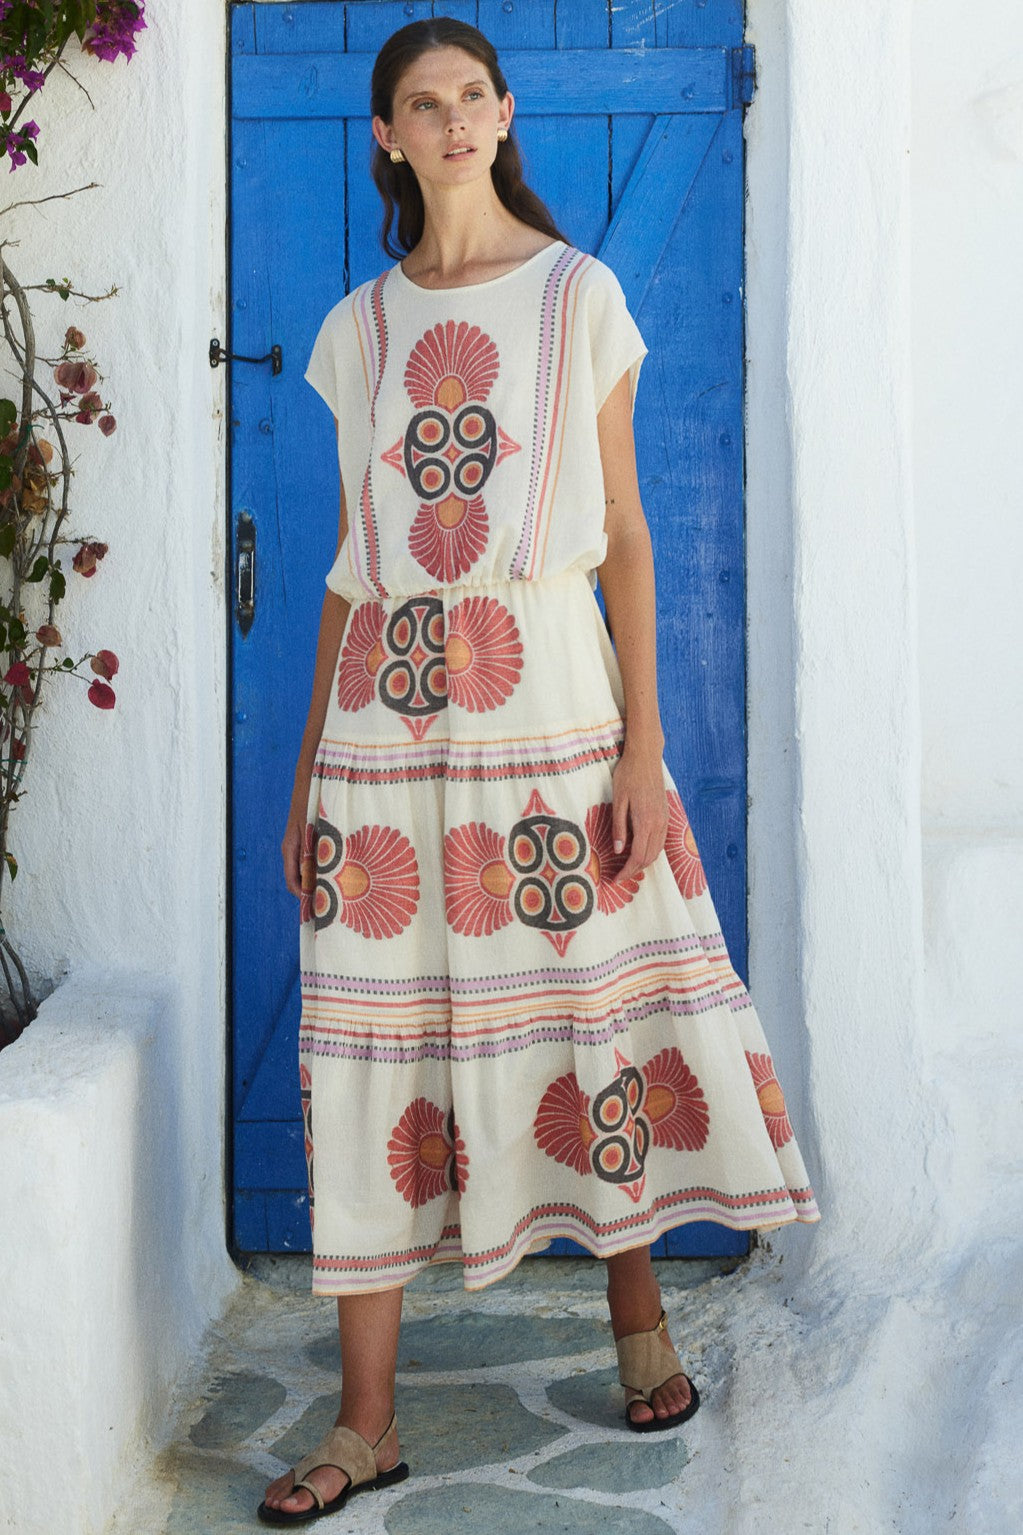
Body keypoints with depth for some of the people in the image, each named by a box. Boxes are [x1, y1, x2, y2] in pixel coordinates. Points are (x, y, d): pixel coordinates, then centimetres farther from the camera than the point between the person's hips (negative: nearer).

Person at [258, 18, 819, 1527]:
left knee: (593, 997, 2)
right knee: (373, 1031, 0)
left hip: (549, 694, -2)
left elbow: (624, 532, 2)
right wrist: (309, 770, 10)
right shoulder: (358, 327, 12)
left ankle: (642, 1329, 25)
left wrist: (643, 742, -6)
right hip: (388, 710, 2)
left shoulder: (579, 294, 5)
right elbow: (351, 559, 13)